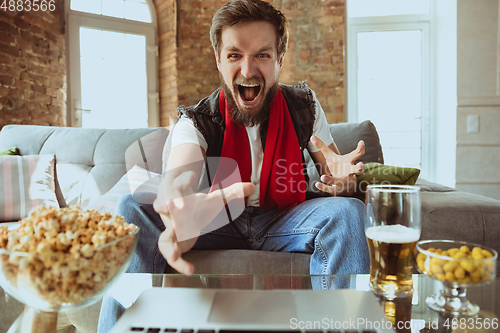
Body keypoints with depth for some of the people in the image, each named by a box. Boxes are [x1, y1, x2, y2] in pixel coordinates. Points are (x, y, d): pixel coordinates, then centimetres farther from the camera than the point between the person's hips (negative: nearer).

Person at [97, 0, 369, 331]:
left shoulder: (305, 107, -4)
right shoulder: (195, 121, -12)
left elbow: (334, 170, -2)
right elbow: (179, 176, -32)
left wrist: (342, 179, -30)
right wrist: (180, 210, -59)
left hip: (282, 222, 1)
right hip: (218, 222, 0)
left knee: (347, 210, -28)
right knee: (133, 208, -21)